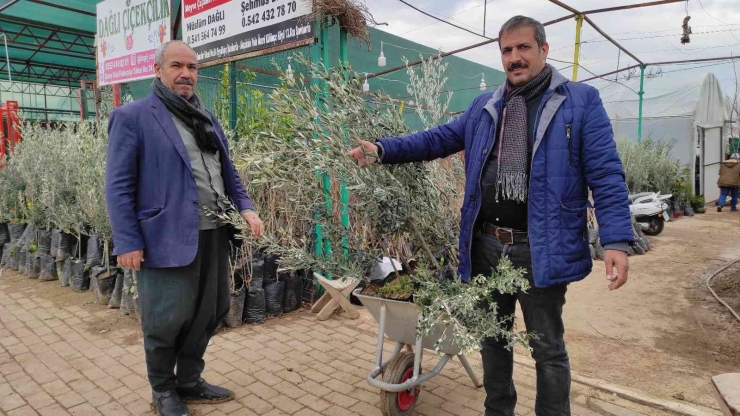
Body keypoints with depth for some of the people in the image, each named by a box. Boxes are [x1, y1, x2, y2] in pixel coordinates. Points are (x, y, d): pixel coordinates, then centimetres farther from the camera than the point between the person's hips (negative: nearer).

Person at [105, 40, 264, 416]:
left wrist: (245, 207, 2)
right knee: (167, 320, 5)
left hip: (213, 235, 7)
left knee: (209, 313, 15)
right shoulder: (133, 117, -2)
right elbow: (118, 187, -7)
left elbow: (228, 171, 19)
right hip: (167, 239, -6)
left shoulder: (207, 117, 18)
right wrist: (127, 242, -13)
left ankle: (189, 382, 36)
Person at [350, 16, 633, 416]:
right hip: (486, 245, 5)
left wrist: (617, 241, -18)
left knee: (547, 347, 11)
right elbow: (438, 139, 10)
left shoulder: (581, 101, -2)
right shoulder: (484, 106, 13)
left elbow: (606, 175, -8)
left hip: (540, 249, -4)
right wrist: (381, 150, -2)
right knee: (492, 337, 20)